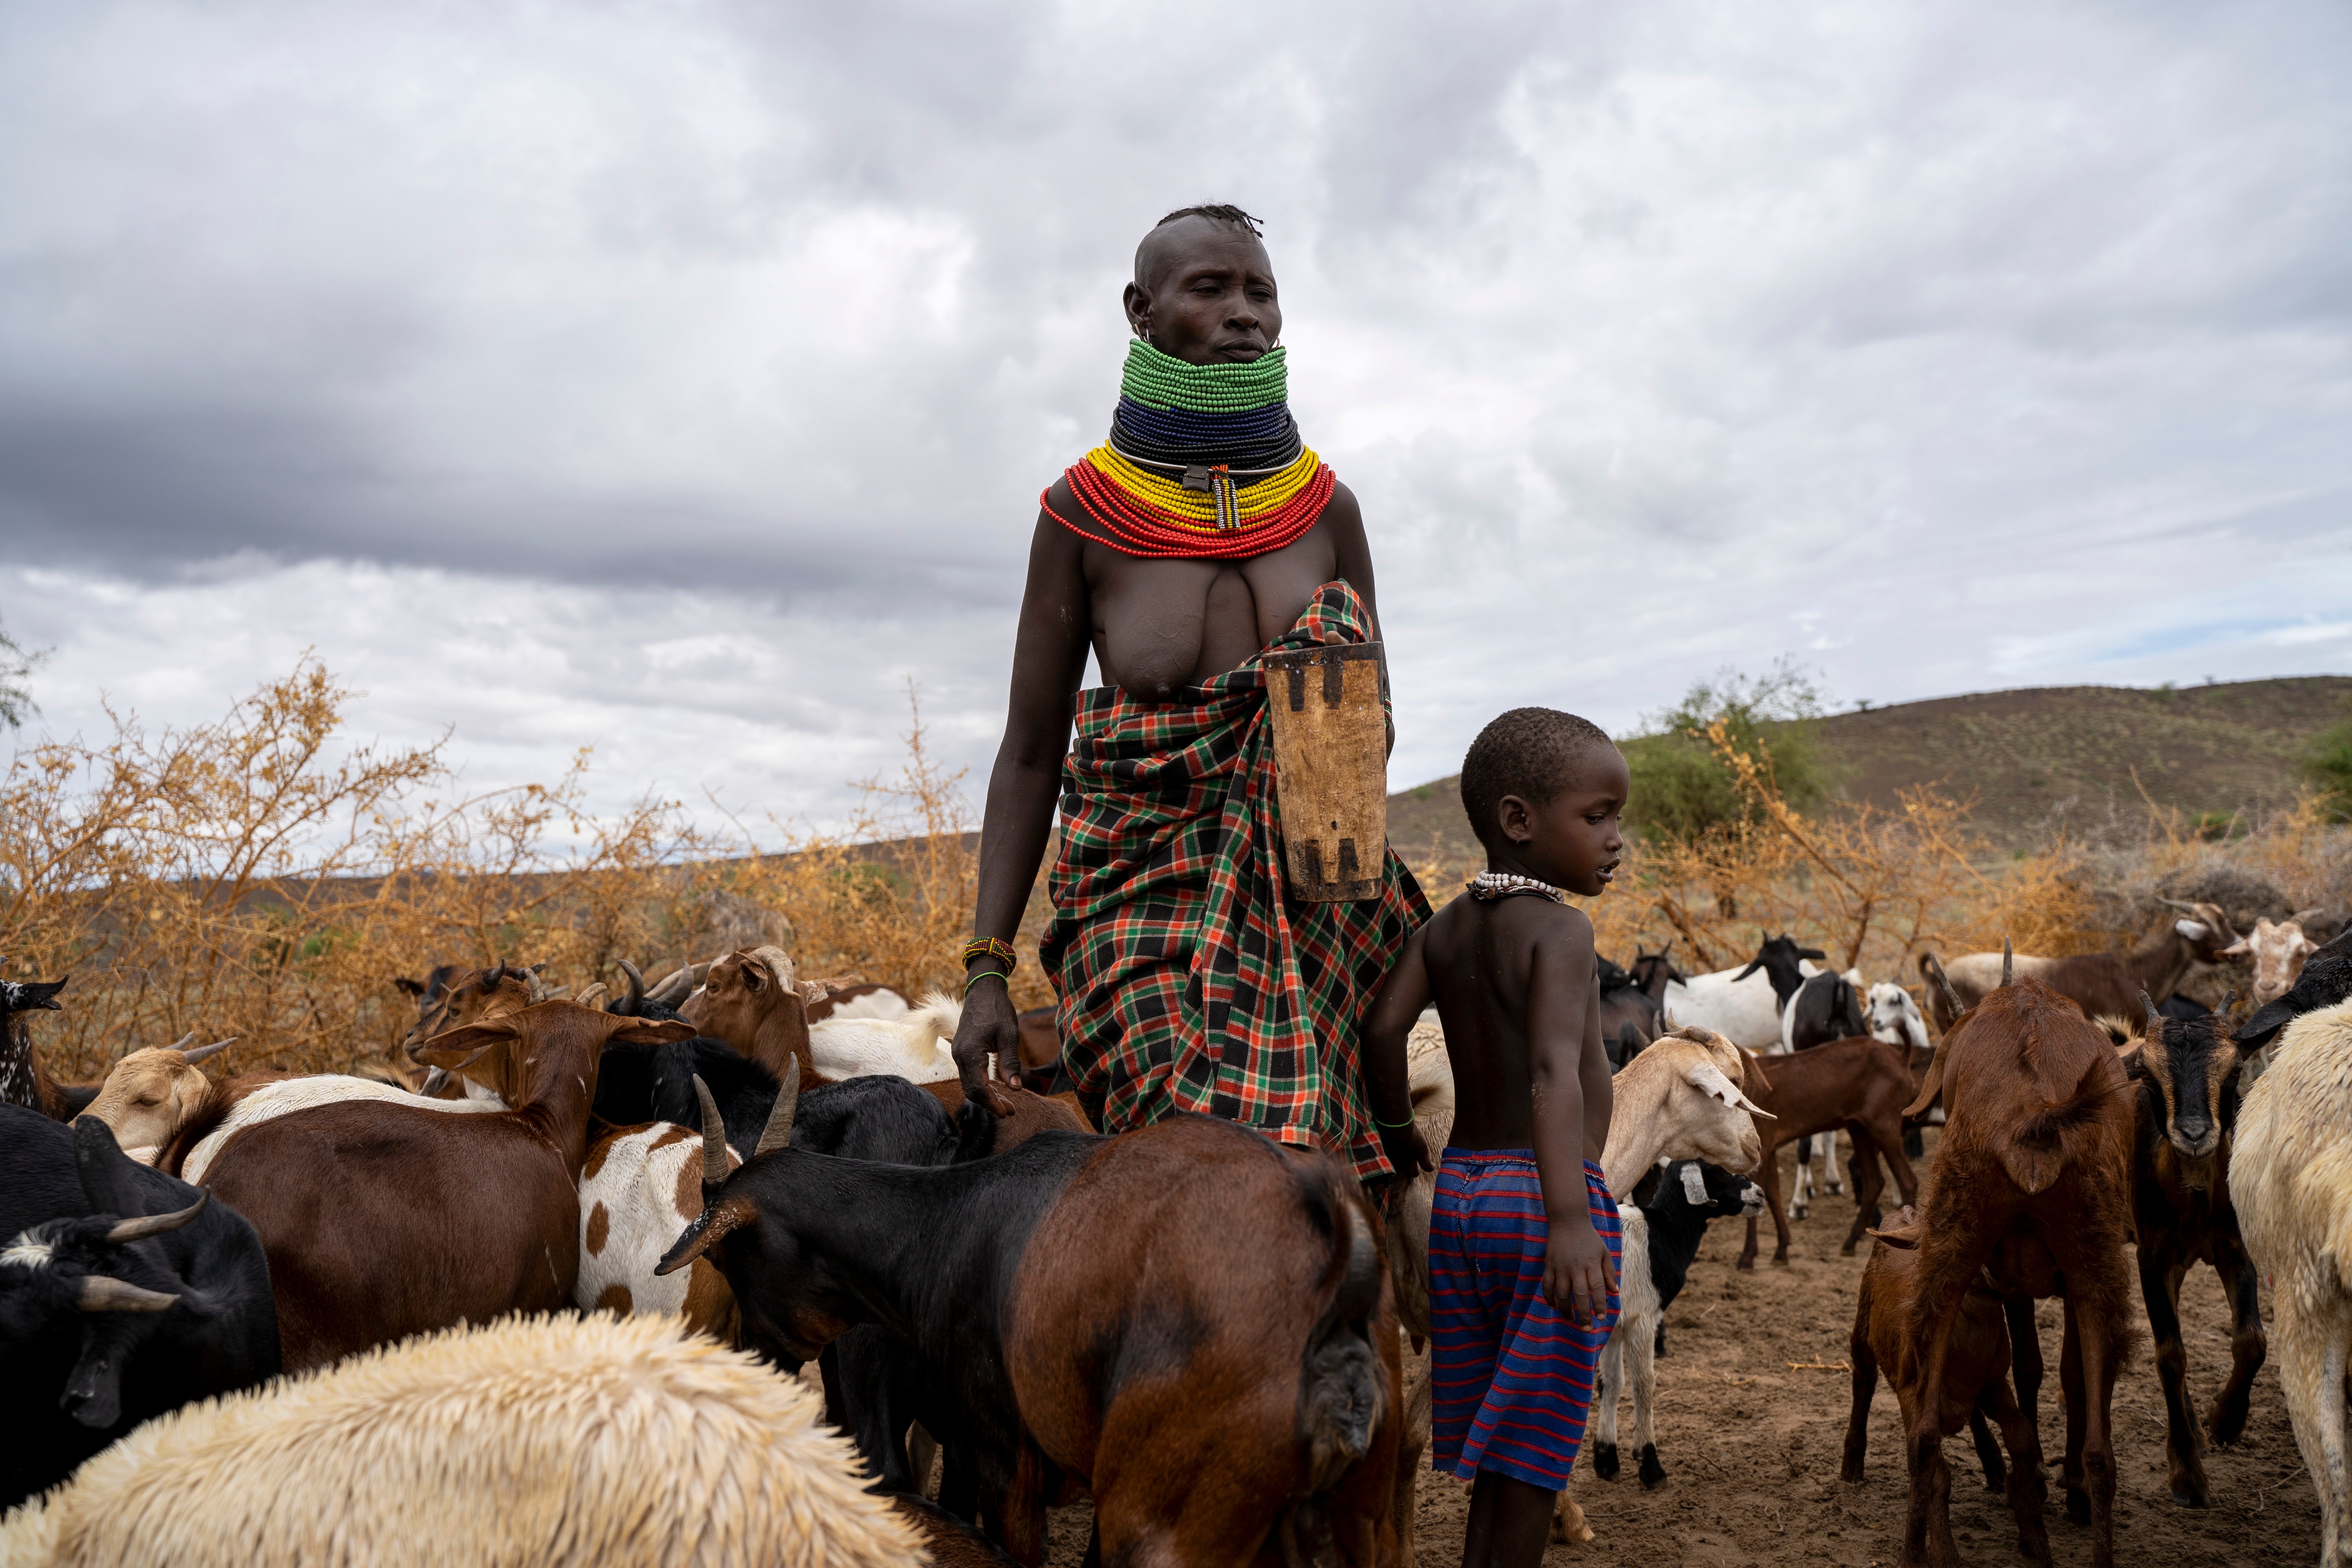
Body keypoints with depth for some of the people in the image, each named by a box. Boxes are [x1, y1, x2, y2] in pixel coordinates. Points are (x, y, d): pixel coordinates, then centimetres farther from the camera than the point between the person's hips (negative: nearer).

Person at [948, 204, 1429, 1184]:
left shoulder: (1326, 508, 7)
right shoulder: (1083, 511, 0)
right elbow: (1029, 755, 2)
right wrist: (987, 967, -3)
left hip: (1306, 899, 2)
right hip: (1146, 899, -2)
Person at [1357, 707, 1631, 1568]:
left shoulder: (1447, 927, 6)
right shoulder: (1561, 929, -13)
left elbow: (1381, 1024, -5)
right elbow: (1554, 1073, -27)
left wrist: (1398, 1129, 12)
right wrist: (1569, 1218, -36)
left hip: (1459, 1191, 6)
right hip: (1541, 1194, -6)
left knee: (1497, 1435, 18)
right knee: (1534, 1448, 5)